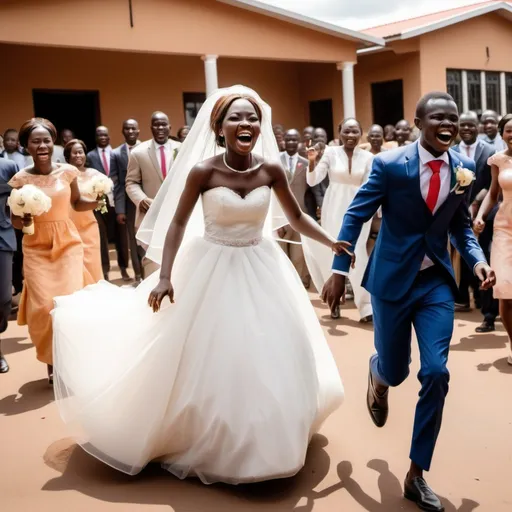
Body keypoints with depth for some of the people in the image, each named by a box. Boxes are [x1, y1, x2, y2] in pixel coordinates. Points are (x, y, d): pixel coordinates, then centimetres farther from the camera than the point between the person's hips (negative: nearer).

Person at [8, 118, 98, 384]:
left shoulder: (68, 171, -2)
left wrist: (98, 201, -6)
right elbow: (15, 221, 1)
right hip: (36, 247, -1)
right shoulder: (20, 178, -5)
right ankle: (51, 359, 16)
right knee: (43, 306, -7)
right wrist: (22, 220, -21)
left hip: (68, 243, 1)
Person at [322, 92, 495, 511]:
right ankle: (378, 373, 53)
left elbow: (460, 224, 10)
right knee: (396, 371, 10)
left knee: (436, 374, -6)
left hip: (437, 281, 3)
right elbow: (356, 216, -8)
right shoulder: (390, 164, -13)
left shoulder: (464, 167, -1)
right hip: (393, 280, -2)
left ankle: (417, 475, 10)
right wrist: (339, 271, -11)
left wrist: (477, 258, -8)